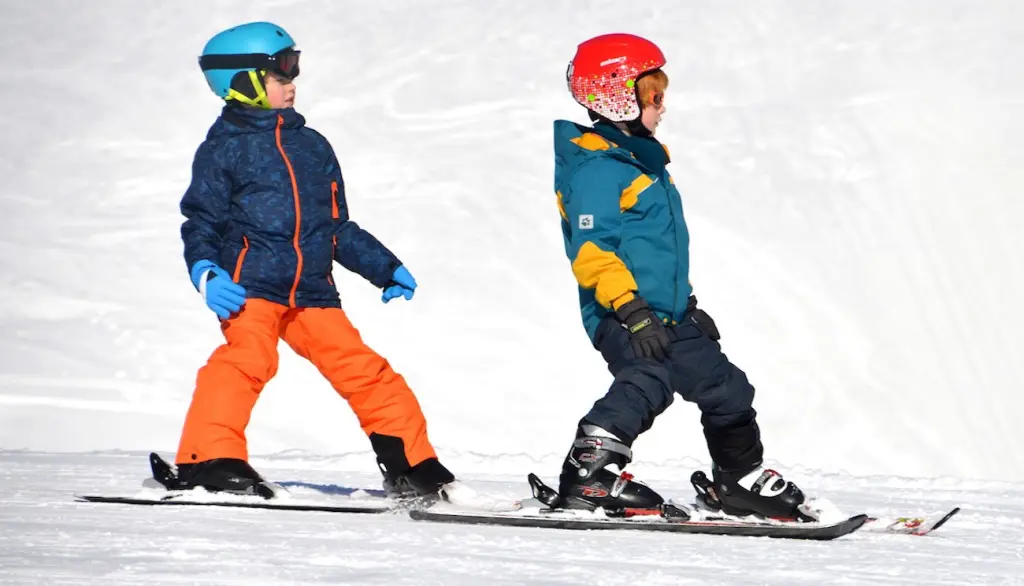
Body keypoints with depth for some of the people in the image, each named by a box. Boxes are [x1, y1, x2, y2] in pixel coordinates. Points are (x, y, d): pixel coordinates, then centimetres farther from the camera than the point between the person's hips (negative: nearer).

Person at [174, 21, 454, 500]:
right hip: (249, 288, -5)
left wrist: (385, 268, 19)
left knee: (363, 368, 2)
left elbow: (338, 228, 25)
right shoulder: (223, 149, 3)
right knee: (248, 358, -28)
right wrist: (206, 272, -18)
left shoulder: (312, 146, 19)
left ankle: (411, 465, 11)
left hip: (312, 291, 5)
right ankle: (211, 459, -28)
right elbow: (201, 224, 0)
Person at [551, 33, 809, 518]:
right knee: (648, 379, -34)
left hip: (667, 315, 10)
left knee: (724, 387, 16)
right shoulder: (595, 169, -12)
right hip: (623, 317, -10)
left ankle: (742, 480, 32)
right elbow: (591, 250, -21)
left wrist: (688, 304, 31)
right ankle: (588, 475, -33)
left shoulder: (642, 160, 22)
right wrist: (631, 307, -28)